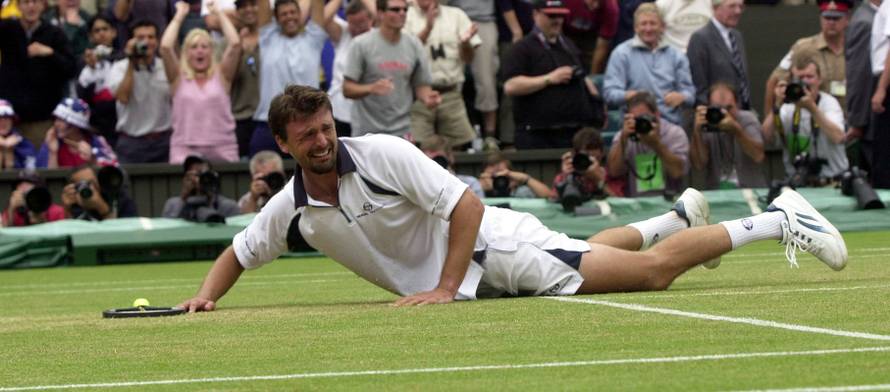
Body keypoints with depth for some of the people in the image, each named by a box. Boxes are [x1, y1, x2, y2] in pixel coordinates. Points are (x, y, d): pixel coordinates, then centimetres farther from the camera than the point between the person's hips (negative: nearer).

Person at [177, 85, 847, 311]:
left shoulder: (382, 153, -23)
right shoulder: (292, 206, -5)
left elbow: (467, 205, -25)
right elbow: (237, 254, 9)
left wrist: (446, 289, -27)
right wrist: (205, 297, -11)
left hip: (492, 244, -6)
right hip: (477, 283, 7)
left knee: (655, 271, -10)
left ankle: (778, 219, 3)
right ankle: (676, 218, 48)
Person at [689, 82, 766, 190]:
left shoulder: (748, 119, -5)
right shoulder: (705, 125, -2)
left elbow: (758, 156, -20)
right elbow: (699, 165, -12)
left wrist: (736, 129, -31)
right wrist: (697, 131, -23)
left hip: (751, 189, 0)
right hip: (715, 191, 0)